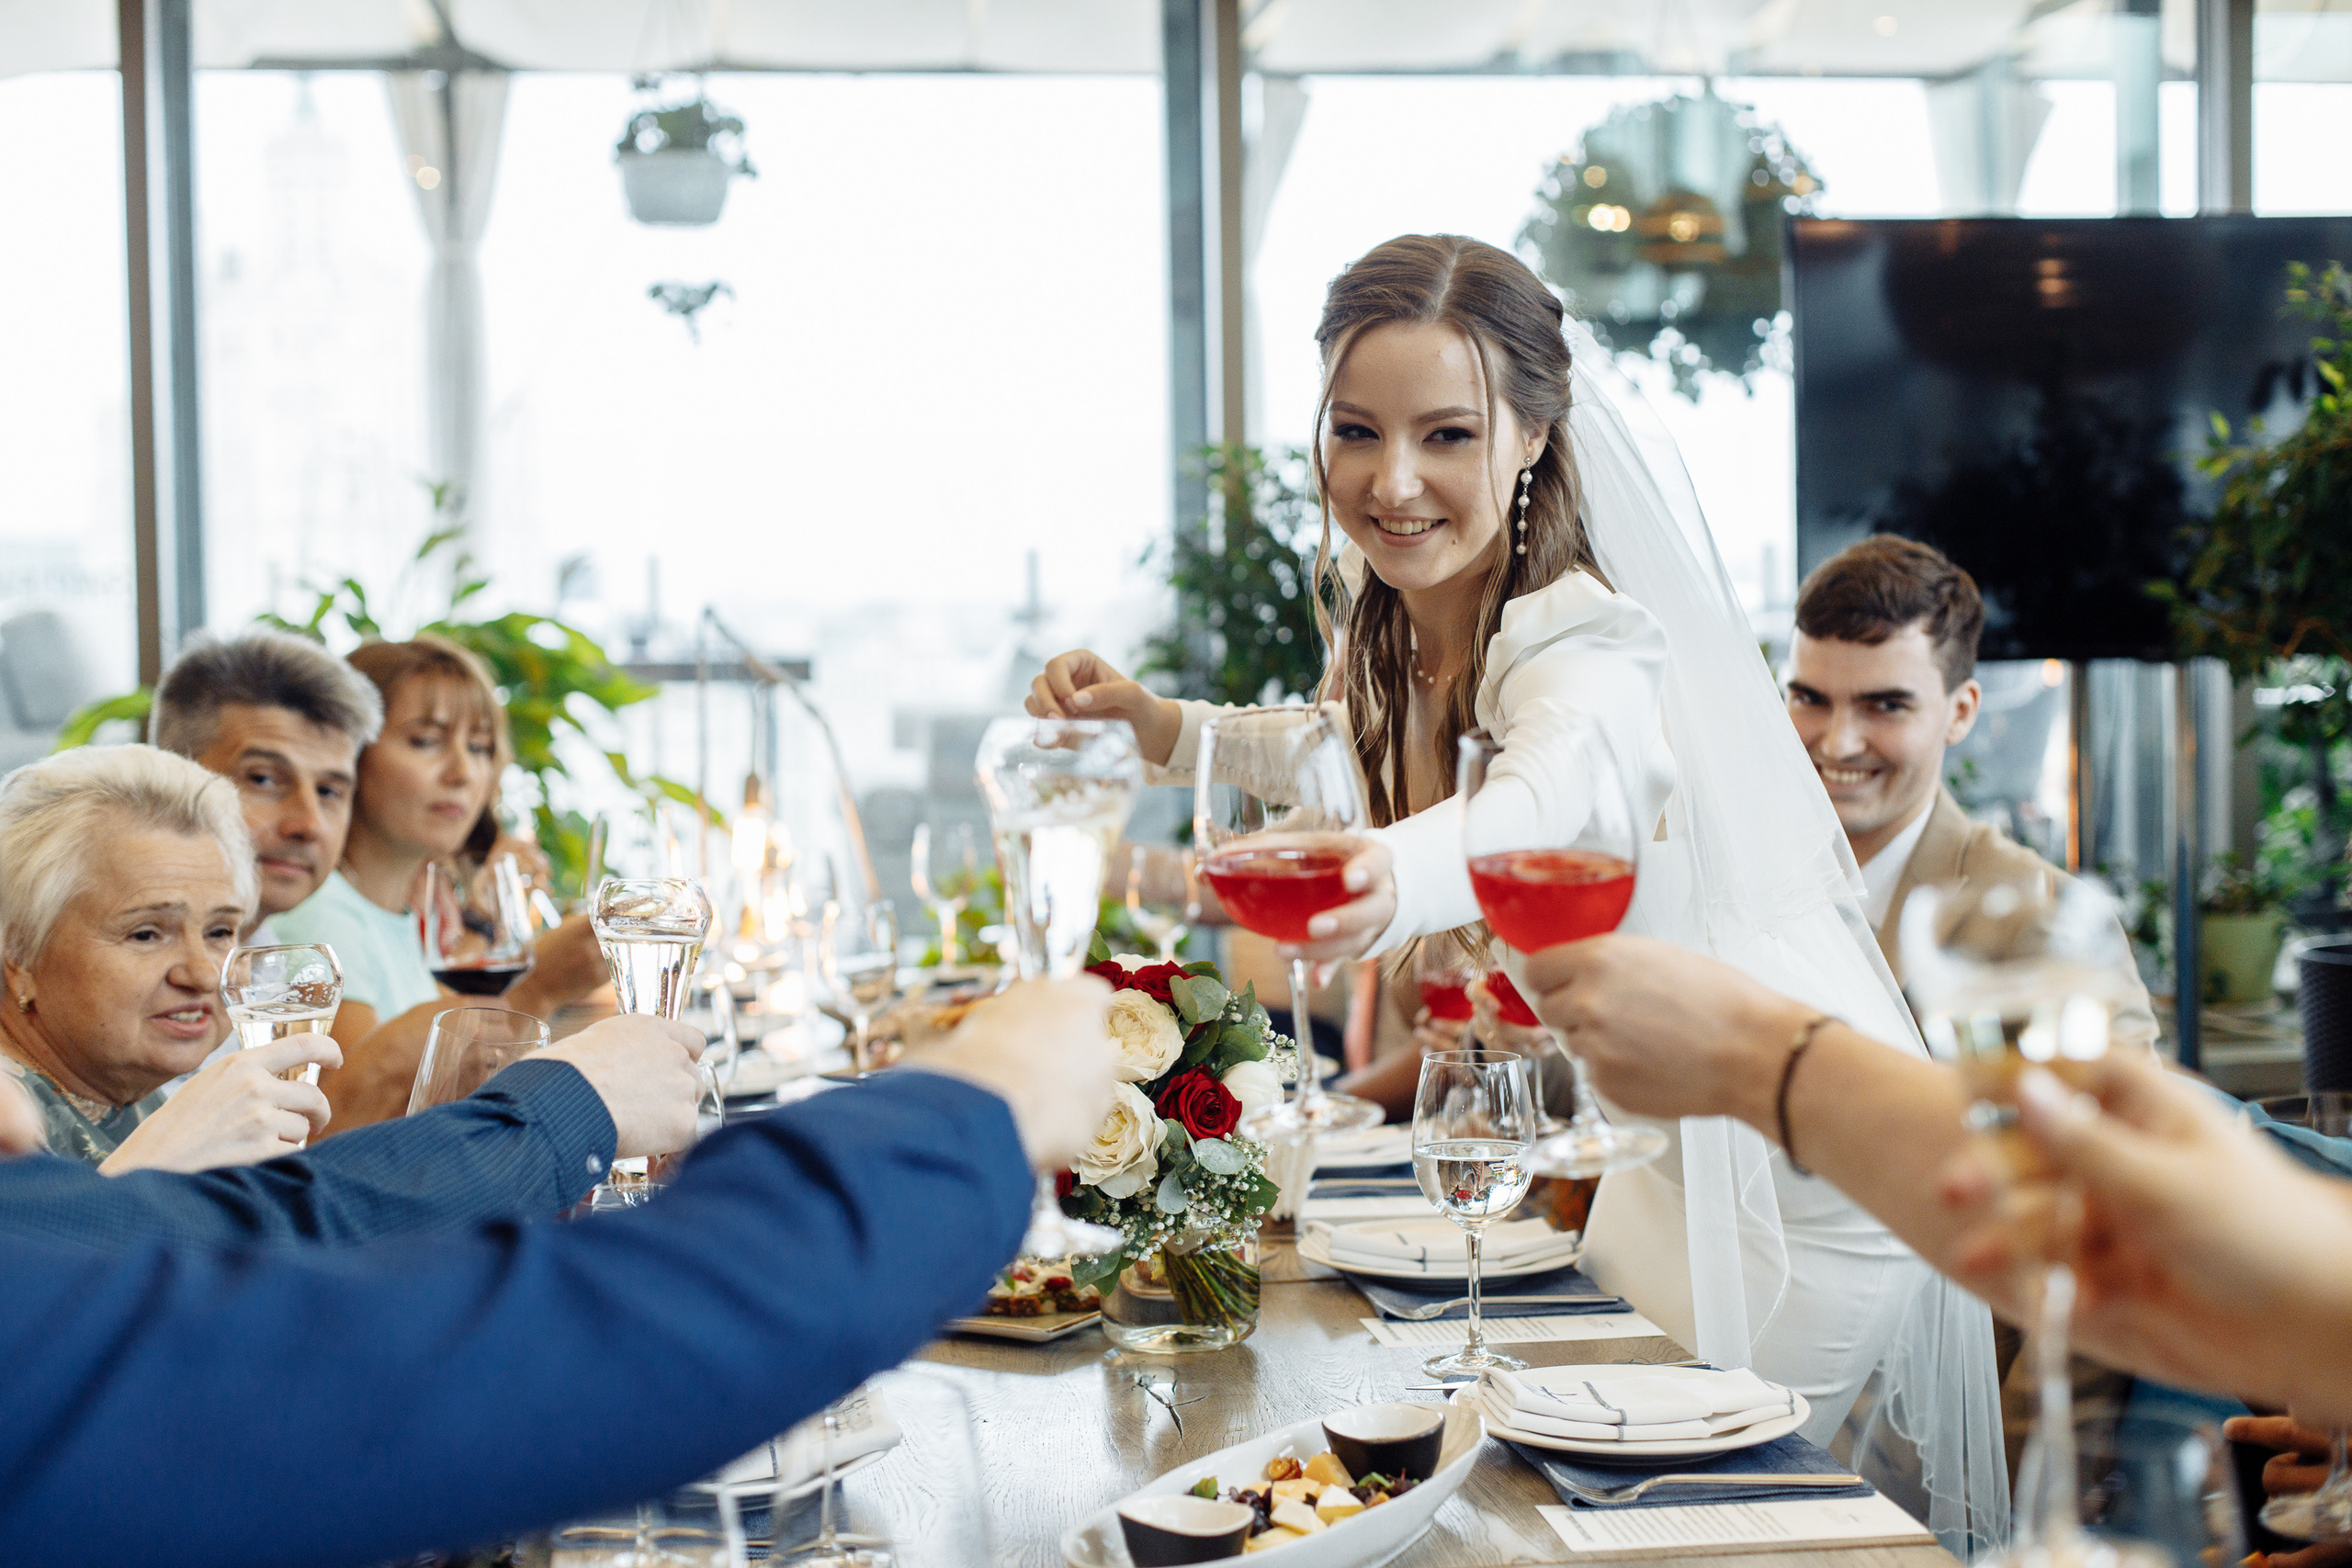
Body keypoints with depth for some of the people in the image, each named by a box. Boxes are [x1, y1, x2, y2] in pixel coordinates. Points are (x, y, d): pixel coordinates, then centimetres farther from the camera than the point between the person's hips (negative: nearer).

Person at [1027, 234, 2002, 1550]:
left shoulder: (1590, 643, -30)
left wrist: (1388, 882, -77)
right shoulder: (1386, 612, -6)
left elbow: (1540, 808, -54)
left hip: (1795, 1159, -8)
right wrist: (1163, 726, -1)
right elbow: (1351, 758, 16)